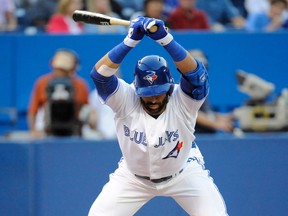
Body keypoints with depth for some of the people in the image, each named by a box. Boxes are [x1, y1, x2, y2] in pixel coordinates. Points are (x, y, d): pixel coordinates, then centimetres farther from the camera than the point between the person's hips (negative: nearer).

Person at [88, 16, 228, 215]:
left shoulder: (182, 100, -27)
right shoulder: (126, 99, -25)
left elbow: (195, 72, -46)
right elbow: (99, 74, -40)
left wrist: (165, 38, -56)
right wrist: (130, 41, -48)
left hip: (183, 173, -1)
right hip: (133, 176, 1)